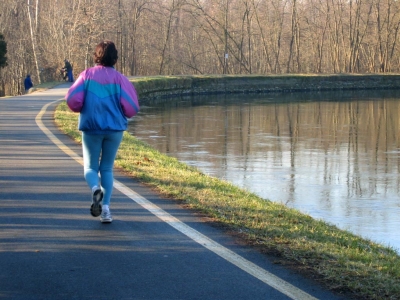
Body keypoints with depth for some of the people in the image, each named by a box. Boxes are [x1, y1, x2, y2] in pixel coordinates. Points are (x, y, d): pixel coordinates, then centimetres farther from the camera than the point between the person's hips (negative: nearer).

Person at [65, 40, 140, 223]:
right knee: (107, 168, 14)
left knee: (90, 167, 11)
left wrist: (81, 109, 12)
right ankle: (105, 208, 4)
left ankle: (95, 189, -23)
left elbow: (72, 100, -9)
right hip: (114, 128, 1)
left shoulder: (87, 75, -1)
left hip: (91, 127, -1)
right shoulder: (119, 78, -2)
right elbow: (131, 108, -8)